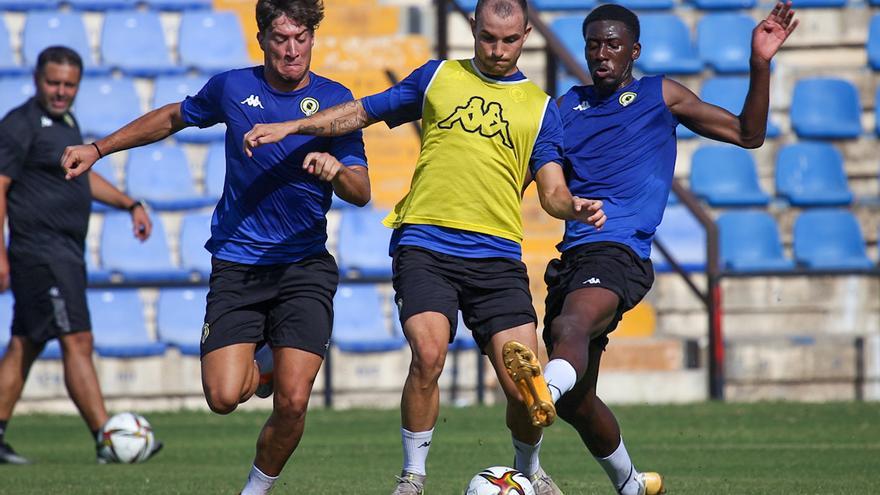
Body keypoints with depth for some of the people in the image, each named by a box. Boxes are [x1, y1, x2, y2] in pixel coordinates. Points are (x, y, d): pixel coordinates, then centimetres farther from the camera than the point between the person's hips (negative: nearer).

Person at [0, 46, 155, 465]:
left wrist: (130, 204, 24)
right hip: (41, 253, -9)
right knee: (77, 342, -12)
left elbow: (82, 175, 31)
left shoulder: (66, 122, 16)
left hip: (66, 253, 9)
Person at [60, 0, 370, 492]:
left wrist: (337, 170, -29)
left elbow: (361, 192, -6)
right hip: (235, 263, 1)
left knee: (293, 403, -13)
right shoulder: (232, 87, 2)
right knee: (223, 397, -14)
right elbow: (172, 118, 22)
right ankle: (260, 373, 24)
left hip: (305, 264, -1)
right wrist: (97, 149, 22)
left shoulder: (335, 100, -2)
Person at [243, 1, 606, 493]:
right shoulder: (437, 77, 13)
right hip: (425, 244, -1)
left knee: (525, 388, -7)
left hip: (497, 255, 1)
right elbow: (363, 111, 21)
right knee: (429, 354, -24)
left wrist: (575, 206, -15)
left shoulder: (540, 107, 14)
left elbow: (552, 190, 7)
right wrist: (290, 126, 12)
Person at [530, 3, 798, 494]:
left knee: (569, 326, -38)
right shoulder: (567, 106, 20)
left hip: (619, 254, -6)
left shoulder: (660, 96, 11)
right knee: (576, 399, 10)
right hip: (573, 253, 6)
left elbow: (748, 134, 11)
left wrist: (761, 64, 0)